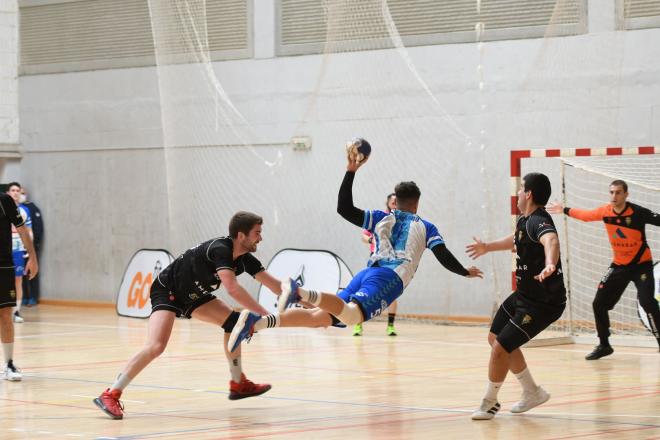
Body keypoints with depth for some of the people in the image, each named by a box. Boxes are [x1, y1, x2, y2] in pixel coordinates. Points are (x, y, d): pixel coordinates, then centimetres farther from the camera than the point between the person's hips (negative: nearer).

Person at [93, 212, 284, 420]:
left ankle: (238, 384, 19)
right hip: (167, 291, -9)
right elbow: (232, 288, -43)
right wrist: (265, 315, -43)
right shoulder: (220, 249, -31)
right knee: (156, 346, -26)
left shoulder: (244, 258, -5)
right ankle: (110, 395, -23)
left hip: (192, 295, 9)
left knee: (234, 322, 6)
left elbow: (273, 283, 2)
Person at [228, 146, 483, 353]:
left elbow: (344, 208, 24)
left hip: (366, 273, 5)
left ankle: (256, 322, -28)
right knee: (351, 315, -32)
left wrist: (351, 171, 29)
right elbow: (444, 257, 14)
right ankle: (300, 293, -59)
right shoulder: (425, 227, 21)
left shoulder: (382, 219, 28)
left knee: (320, 317, -6)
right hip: (390, 279, -5)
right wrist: (465, 272, 32)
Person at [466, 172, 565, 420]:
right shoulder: (525, 221, 6)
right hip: (524, 295, 10)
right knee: (495, 337, 19)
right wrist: (487, 247, 47)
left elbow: (551, 240, -49)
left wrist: (550, 265, -70)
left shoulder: (538, 221, -25)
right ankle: (532, 392, 32)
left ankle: (489, 403, 12)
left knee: (500, 348, -10)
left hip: (542, 303, -10)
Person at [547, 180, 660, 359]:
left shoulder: (638, 212, -21)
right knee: (599, 303, 7)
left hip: (641, 264, -6)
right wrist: (564, 210, 25)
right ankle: (604, 345, 24)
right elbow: (586, 215, 13)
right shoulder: (605, 211, -5)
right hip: (619, 265, 6)